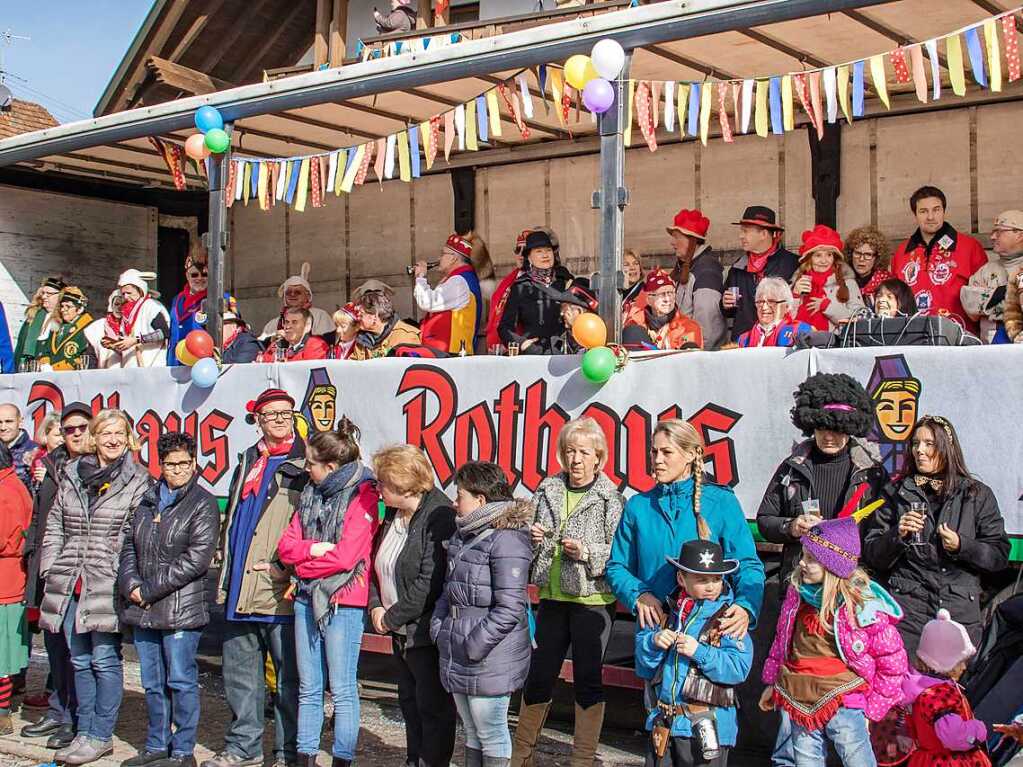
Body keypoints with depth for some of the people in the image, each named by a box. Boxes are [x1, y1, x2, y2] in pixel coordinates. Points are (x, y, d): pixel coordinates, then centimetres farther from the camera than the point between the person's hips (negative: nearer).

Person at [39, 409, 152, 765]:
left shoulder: (138, 480, -1)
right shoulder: (71, 475, 12)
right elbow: (54, 526, 15)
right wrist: (51, 570, 7)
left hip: (107, 585, -5)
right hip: (70, 585, 5)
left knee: (104, 659, -2)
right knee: (80, 660, 12)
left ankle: (101, 736, 9)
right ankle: (83, 732, 22)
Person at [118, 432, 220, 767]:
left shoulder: (203, 504, -5)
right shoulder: (148, 501, 15)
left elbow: (196, 558, -14)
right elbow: (129, 547, 15)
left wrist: (151, 589, -14)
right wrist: (130, 584, -4)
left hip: (180, 610, -6)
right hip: (143, 611, 6)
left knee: (181, 682, -1)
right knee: (152, 683, 14)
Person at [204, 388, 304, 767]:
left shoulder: (305, 465, -2)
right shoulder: (247, 463, 18)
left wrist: (288, 566, -14)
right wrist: (226, 573, 18)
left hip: (281, 593, -6)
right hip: (240, 591, 6)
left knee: (288, 678, 1)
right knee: (239, 675, 14)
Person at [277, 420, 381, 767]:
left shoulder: (362, 496, -9)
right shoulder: (311, 494, 12)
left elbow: (345, 557, -17)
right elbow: (286, 545, 7)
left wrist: (303, 565, -5)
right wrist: (314, 549, -12)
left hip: (343, 602, -7)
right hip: (307, 598, 7)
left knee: (342, 690, 1)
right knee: (308, 688, 12)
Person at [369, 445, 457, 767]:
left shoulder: (438, 517, -20)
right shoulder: (394, 515, 9)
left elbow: (430, 583, -24)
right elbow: (378, 564, 16)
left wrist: (394, 617, -16)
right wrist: (376, 606, 0)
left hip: (426, 631, -9)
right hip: (401, 632, 9)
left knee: (433, 706, 2)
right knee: (409, 702, 20)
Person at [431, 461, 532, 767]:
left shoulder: (506, 539, -18)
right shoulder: (463, 534, 12)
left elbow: (509, 609, -22)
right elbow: (449, 589, 20)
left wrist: (474, 646, -21)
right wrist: (438, 625, 6)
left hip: (490, 659, -9)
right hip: (458, 658, 9)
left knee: (491, 734, 3)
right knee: (471, 732, 19)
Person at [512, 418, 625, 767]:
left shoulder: (610, 499, -7)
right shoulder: (547, 490, 6)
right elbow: (533, 548, 16)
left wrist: (587, 552, -23)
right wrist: (532, 537, -5)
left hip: (592, 600, -4)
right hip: (553, 597, 4)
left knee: (587, 679, 6)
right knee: (538, 675, 12)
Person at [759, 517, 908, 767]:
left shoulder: (863, 605, -14)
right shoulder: (797, 593, 3)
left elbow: (893, 662, -6)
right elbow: (781, 640, 18)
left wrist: (873, 706, -4)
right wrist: (772, 682, 21)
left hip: (843, 704, -5)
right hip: (800, 703, 5)